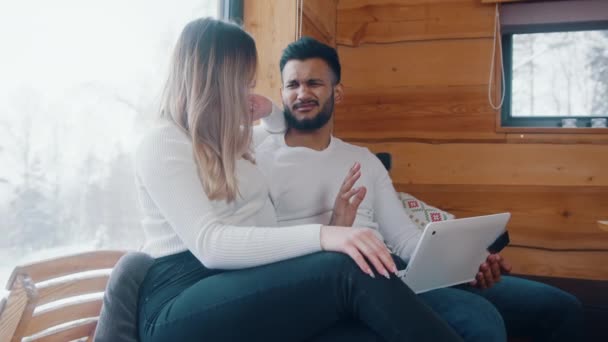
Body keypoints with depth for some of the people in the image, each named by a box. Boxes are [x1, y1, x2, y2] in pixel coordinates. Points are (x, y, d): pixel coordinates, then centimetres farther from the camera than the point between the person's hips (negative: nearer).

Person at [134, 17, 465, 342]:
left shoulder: (222, 140, 24)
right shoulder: (162, 144, -4)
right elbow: (208, 244, -22)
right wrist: (321, 235, -32)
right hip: (183, 304, -7)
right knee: (348, 271, -34)